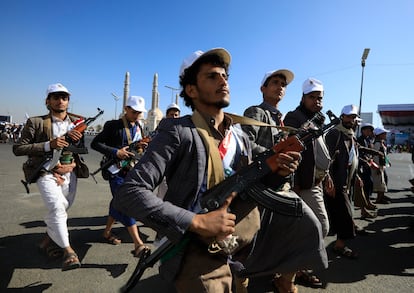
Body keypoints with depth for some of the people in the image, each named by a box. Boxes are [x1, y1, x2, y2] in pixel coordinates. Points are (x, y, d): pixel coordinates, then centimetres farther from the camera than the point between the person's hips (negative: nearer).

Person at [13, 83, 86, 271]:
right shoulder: (36, 123, -4)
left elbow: (81, 150, 14)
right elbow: (17, 149, -7)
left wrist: (73, 164, -8)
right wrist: (49, 145, -19)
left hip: (69, 173, 5)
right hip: (46, 173, -4)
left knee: (61, 211, 13)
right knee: (56, 208, -23)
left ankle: (47, 241, 36)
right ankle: (68, 251, -20)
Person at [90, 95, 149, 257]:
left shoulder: (138, 127, 10)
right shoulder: (113, 125, -9)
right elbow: (95, 143, -9)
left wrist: (142, 145, -4)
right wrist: (115, 152, -20)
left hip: (130, 169, 7)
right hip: (116, 170, -7)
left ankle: (107, 232, 36)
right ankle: (138, 244, -14)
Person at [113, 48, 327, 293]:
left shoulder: (240, 136, 6)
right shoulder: (178, 133, -16)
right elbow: (129, 194, -22)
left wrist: (277, 173, -9)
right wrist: (197, 222, -27)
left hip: (245, 241, 6)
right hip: (202, 256, -5)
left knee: (297, 211, 5)